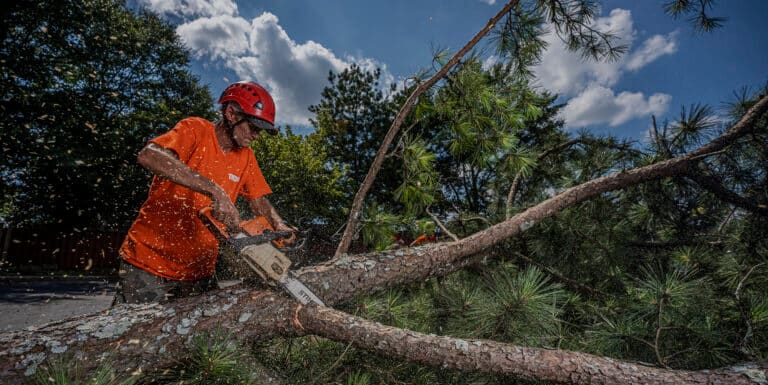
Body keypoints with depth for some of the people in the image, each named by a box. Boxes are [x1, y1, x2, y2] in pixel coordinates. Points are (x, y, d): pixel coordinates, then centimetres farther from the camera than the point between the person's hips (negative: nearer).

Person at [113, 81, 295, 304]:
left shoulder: (246, 156, 6)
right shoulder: (196, 130, -11)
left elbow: (258, 201, 9)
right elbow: (149, 156, -29)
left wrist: (279, 226, -10)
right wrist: (213, 190, -37)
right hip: (149, 261, -5)